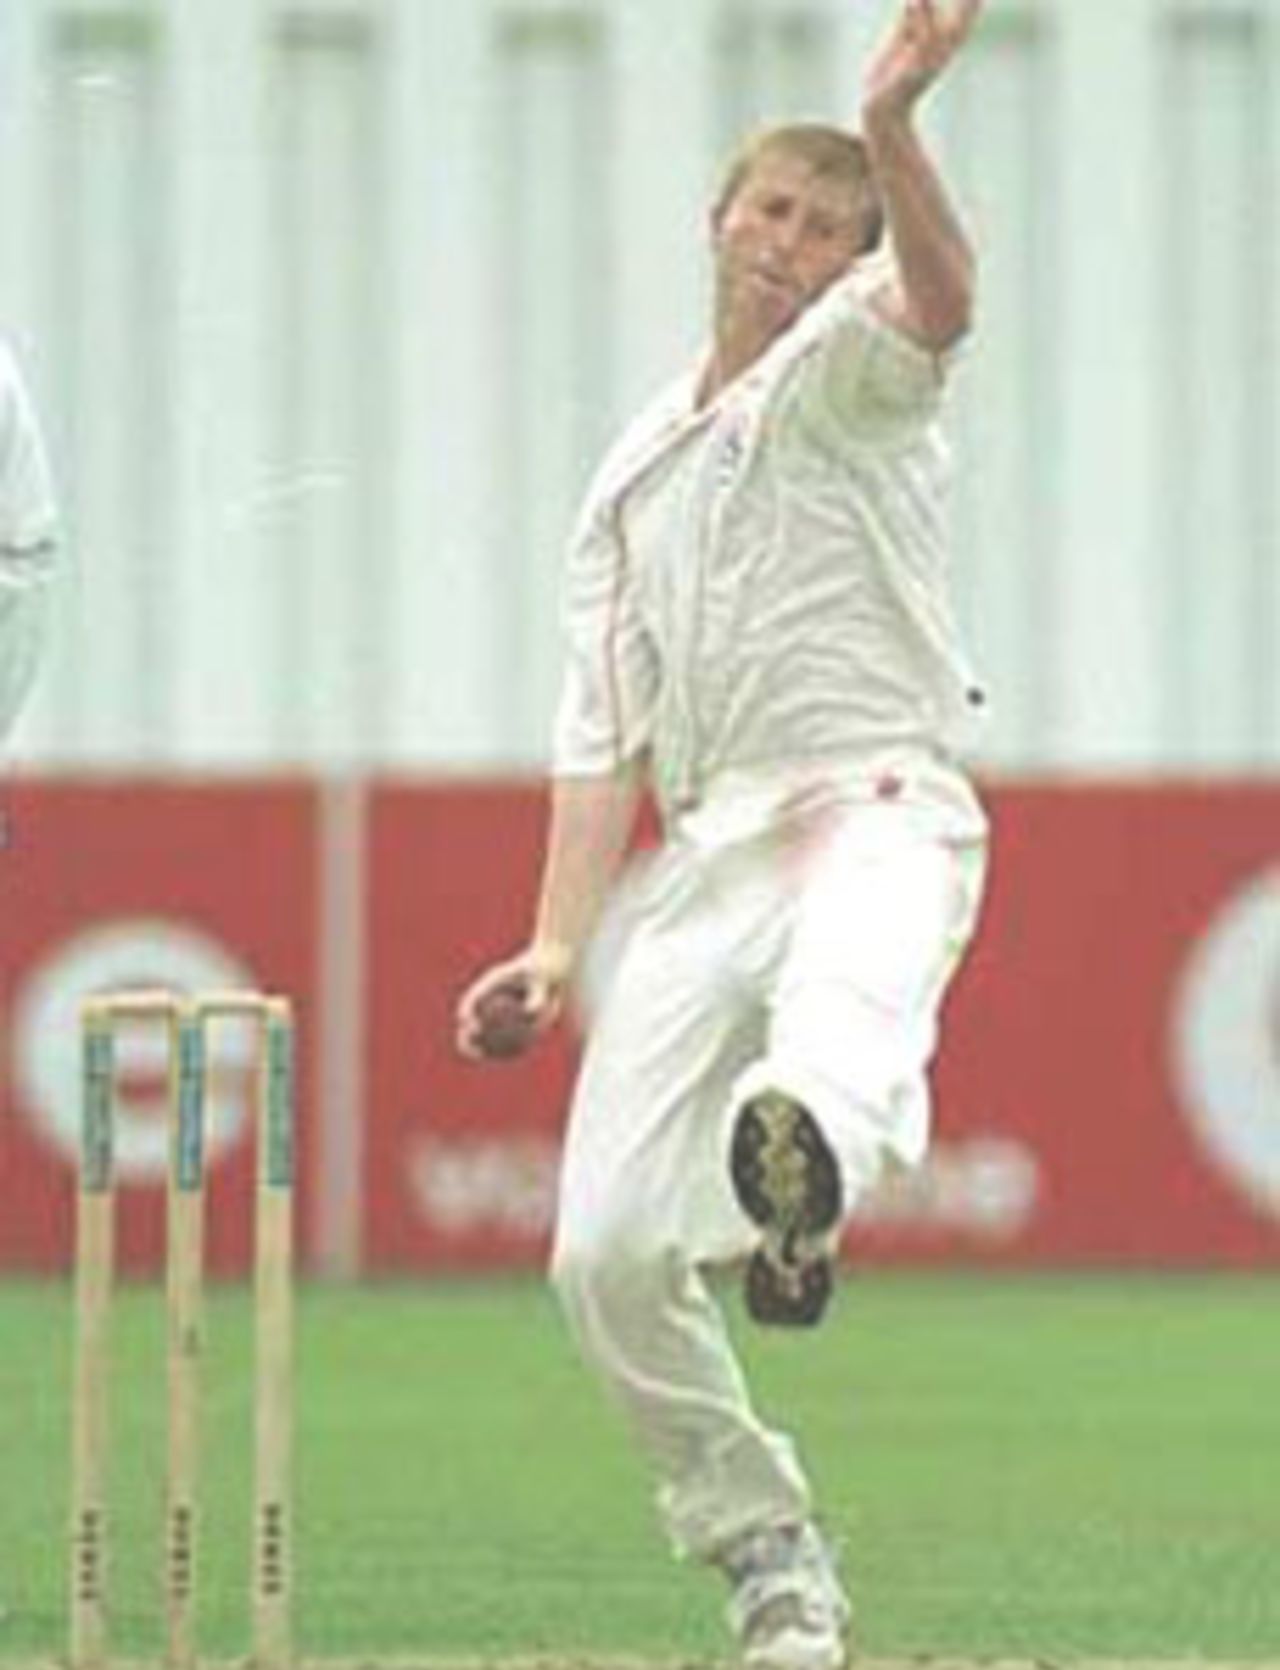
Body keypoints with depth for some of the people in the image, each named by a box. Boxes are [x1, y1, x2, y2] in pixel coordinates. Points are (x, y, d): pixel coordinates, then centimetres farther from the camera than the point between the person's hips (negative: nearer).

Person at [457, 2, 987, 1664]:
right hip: (705, 853, 6)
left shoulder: (852, 371, 10)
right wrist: (555, 949, 9)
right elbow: (603, 732, 22)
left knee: (850, 1011, -42)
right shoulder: (637, 472, 26)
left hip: (877, 809, -6)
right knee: (608, 1247, -6)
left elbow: (937, 294, -17)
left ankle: (806, 1168, -78)